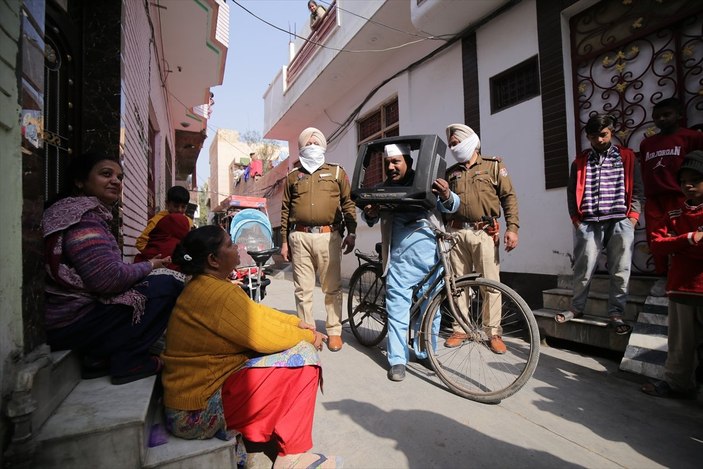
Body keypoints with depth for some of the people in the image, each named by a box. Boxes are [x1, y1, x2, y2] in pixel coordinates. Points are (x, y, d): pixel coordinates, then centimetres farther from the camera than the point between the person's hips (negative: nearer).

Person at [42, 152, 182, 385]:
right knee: (168, 286, -16)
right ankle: (128, 361, -5)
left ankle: (102, 356, 10)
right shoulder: (84, 216, -16)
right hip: (72, 322, -10)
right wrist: (149, 266, -9)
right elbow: (107, 278, -25)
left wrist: (144, 265, 2)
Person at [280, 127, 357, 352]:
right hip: (300, 237, 2)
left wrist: (352, 232, 0)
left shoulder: (337, 172, 12)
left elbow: (348, 203, 8)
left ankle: (334, 331, 16)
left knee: (332, 287, 3)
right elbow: (285, 210, 15)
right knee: (303, 289, 5)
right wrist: (284, 241, 11)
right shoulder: (293, 176, 16)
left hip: (328, 236, -1)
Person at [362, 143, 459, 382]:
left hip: (429, 253, 0)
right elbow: (372, 218, 14)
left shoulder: (426, 182, 5)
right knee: (397, 305, 0)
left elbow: (452, 206, 2)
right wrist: (369, 214, -11)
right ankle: (397, 359, 11)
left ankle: (426, 353, 28)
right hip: (400, 256, 1)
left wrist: (447, 196, -22)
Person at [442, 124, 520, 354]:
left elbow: (509, 197, 3)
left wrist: (512, 227, -8)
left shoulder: (493, 165, 9)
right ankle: (460, 329, 17)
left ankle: (493, 332, 10)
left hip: (484, 233, -3)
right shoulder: (450, 173, 18)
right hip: (457, 233, 3)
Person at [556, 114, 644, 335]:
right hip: (588, 223, 0)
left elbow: (636, 189, 9)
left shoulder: (627, 157, 11)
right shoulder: (580, 161, 12)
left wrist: (633, 215, -2)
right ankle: (577, 307, 16)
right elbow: (572, 191, 10)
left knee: (620, 271, 2)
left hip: (620, 222, 0)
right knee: (583, 269, 2)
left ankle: (615, 313, 12)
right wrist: (576, 217, 2)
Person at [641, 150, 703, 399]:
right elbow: (656, 244, -1)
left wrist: (676, 245, -15)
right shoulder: (673, 216, 11)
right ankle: (676, 382, 23)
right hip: (680, 289, 3)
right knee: (680, 342, 12)